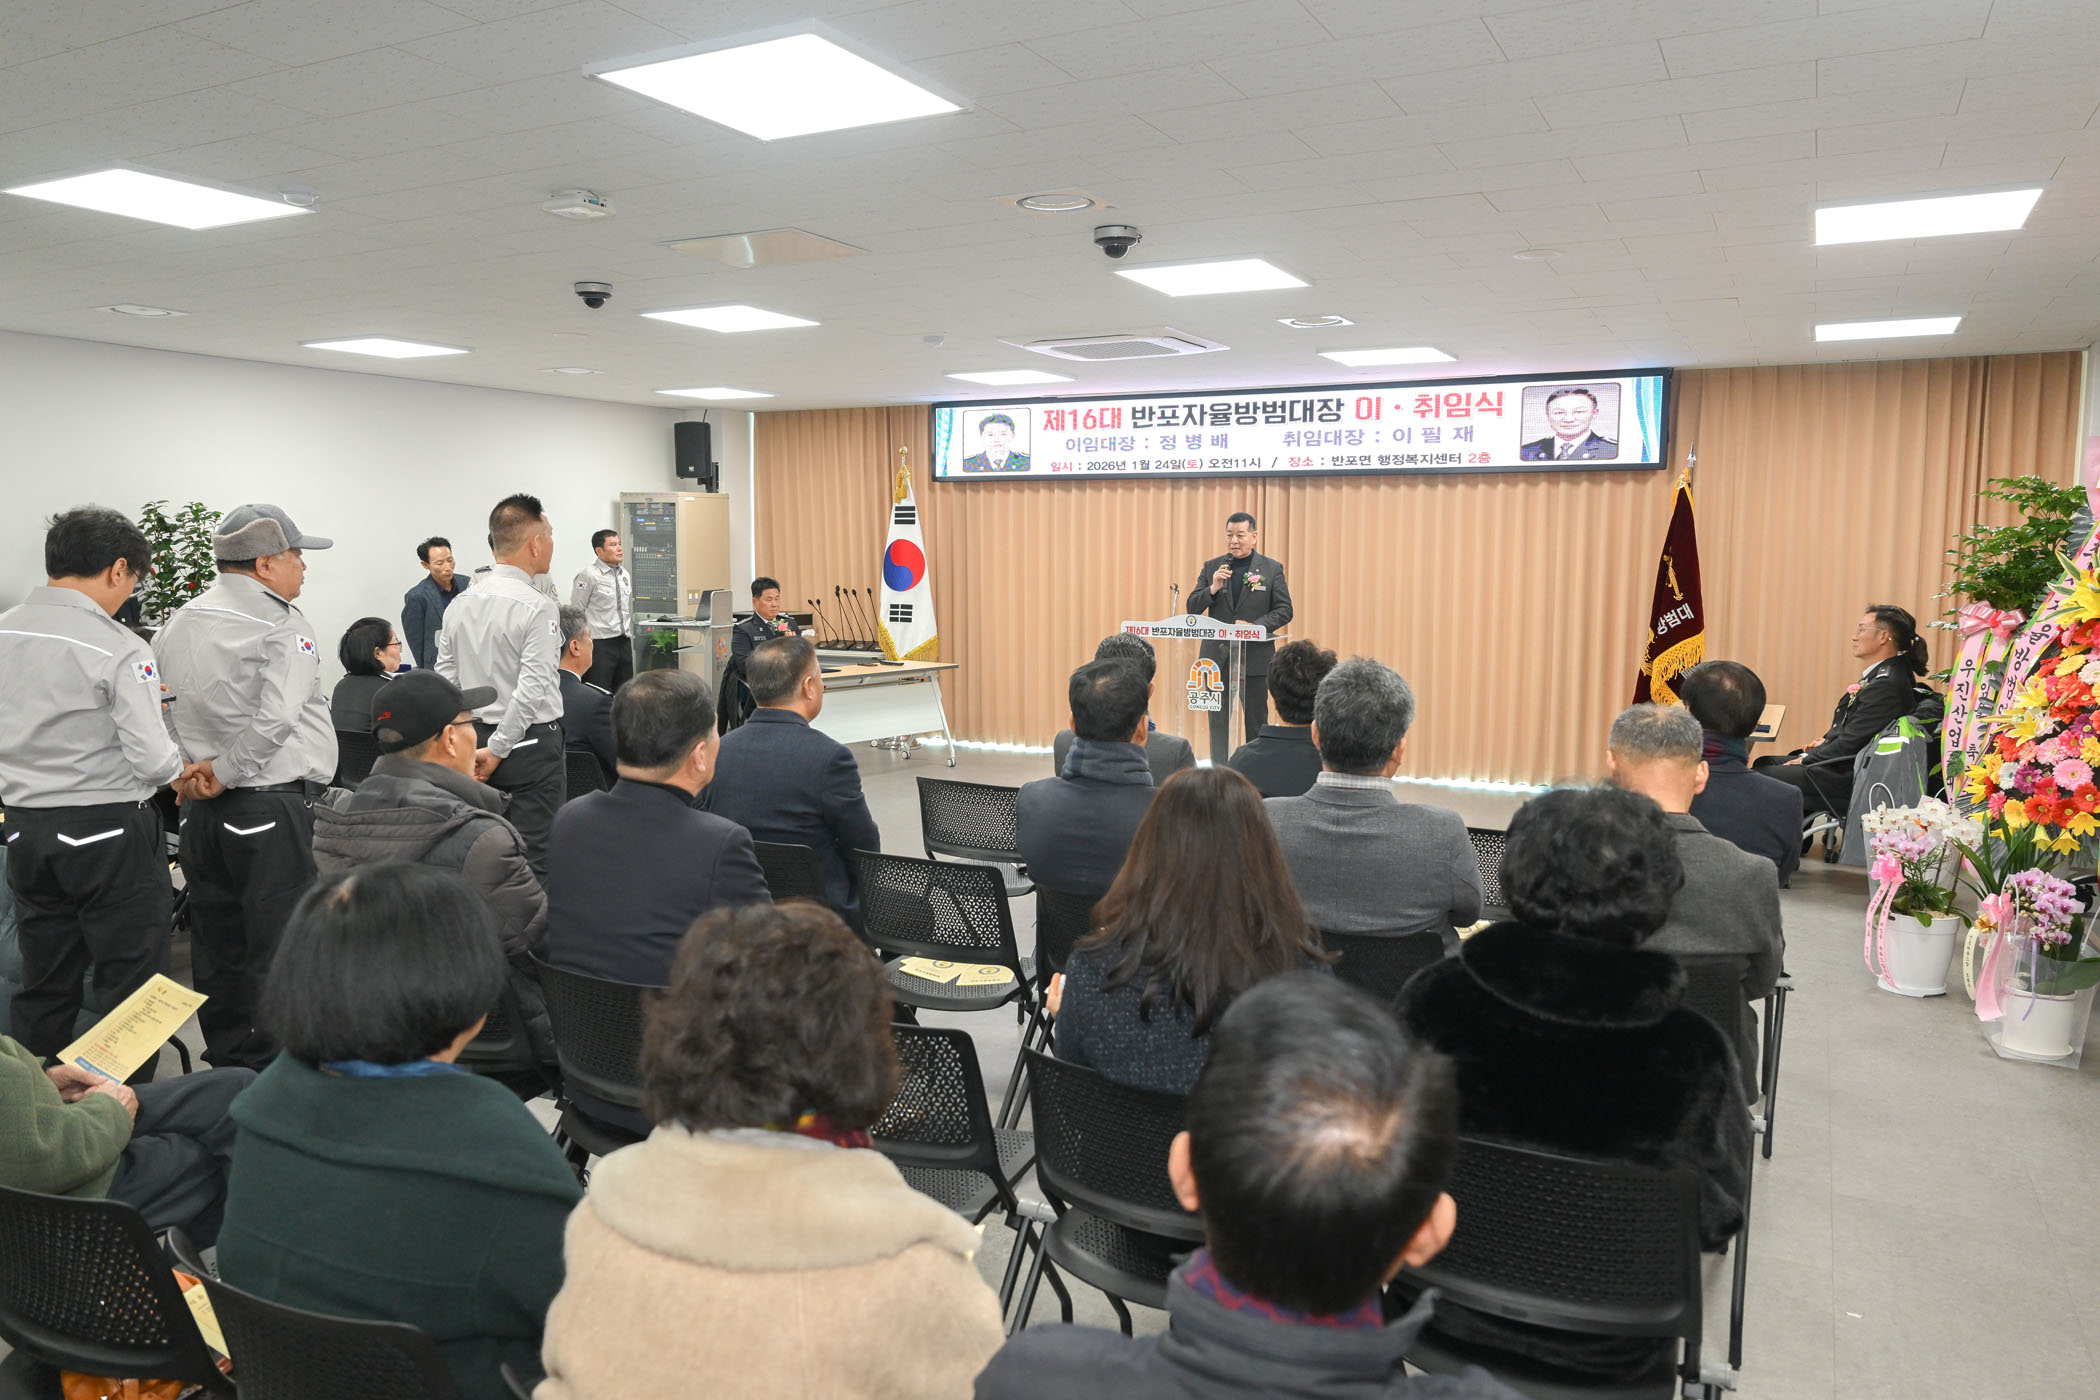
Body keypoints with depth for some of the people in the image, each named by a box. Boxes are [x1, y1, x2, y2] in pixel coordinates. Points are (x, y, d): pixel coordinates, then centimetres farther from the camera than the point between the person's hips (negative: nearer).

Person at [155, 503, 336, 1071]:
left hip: (203, 813, 8)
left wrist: (191, 769, 10)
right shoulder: (282, 625, -13)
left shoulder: (177, 623, 12)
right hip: (275, 810, -8)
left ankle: (227, 1057, 29)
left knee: (217, 943, 16)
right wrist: (223, 773, -13)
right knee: (278, 943, 0)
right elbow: (276, 718, -24)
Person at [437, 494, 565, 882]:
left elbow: (444, 681, 9)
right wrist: (497, 749, -12)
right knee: (533, 858, -3)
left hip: (475, 736, 7)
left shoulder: (459, 606, 6)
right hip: (532, 743, -7)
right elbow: (532, 690, -21)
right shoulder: (539, 607, -15)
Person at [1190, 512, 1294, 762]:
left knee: (1257, 721, 5)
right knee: (1217, 720, 6)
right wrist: (1213, 588, -15)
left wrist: (1254, 626, -15)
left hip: (1255, 656, -2)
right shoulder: (1212, 567, 7)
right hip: (1217, 657, 2)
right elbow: (1192, 608, 3)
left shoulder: (1272, 569, 2)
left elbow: (1284, 611, -1)